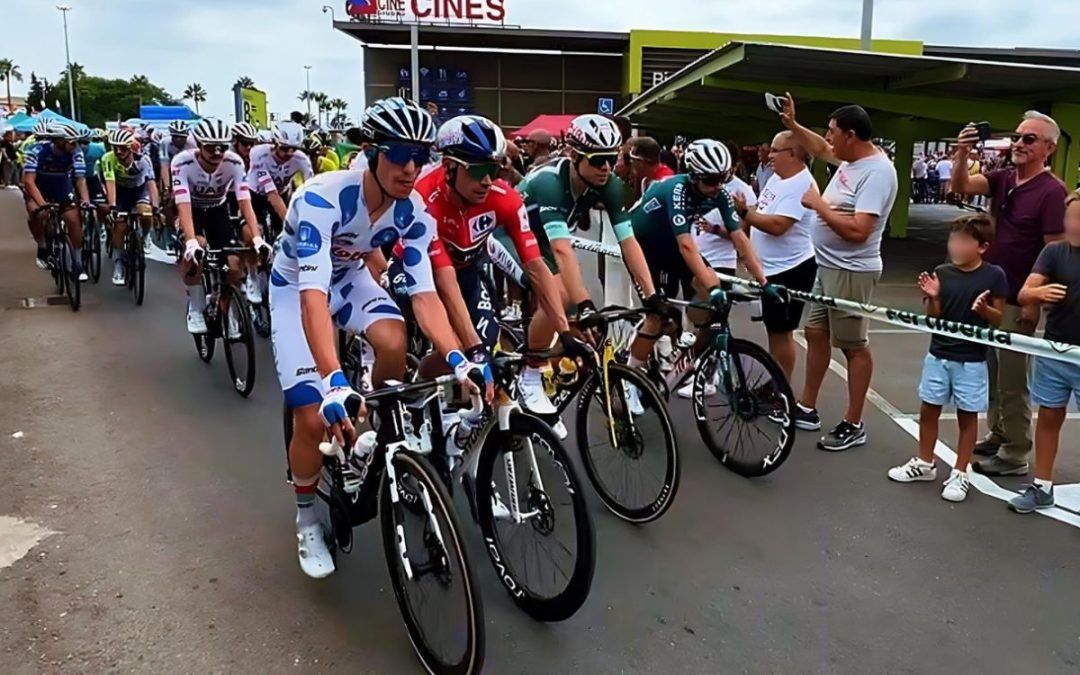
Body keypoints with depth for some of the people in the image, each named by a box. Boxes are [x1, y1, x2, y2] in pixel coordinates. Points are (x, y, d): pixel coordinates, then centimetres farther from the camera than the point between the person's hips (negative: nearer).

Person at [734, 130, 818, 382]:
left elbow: (777, 225, -30)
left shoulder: (801, 185, -20)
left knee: (782, 333, -1)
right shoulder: (778, 177, 10)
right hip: (772, 267, 10)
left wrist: (744, 212, -22)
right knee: (773, 330, 18)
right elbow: (761, 215, 15)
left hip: (790, 270, -10)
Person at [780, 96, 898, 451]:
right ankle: (806, 409, 28)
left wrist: (818, 204, -21)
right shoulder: (851, 159, 6)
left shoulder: (877, 171, -21)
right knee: (815, 333, 16)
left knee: (854, 346, 0)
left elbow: (858, 230, -29)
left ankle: (854, 425, 11)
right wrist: (792, 124, 22)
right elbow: (819, 149, 29)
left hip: (851, 272, -10)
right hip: (827, 266, 10)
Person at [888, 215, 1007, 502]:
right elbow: (934, 318, 0)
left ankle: (960, 474, 19)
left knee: (967, 415, 8)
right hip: (938, 355, 3)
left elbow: (998, 320, -2)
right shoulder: (942, 273, -2)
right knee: (928, 410, 12)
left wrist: (985, 309, -22)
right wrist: (932, 298, -19)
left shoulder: (994, 276, -8)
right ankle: (924, 463, 29)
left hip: (972, 360, -3)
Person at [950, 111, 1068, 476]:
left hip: (1017, 301, -7)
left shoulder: (1052, 192, -15)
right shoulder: (1003, 178, 5)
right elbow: (961, 186, -6)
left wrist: (1035, 303, -18)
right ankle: (997, 436, 29)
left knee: (1012, 380, 1)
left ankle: (1015, 454, 12)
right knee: (991, 374, 16)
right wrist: (962, 154, -25)